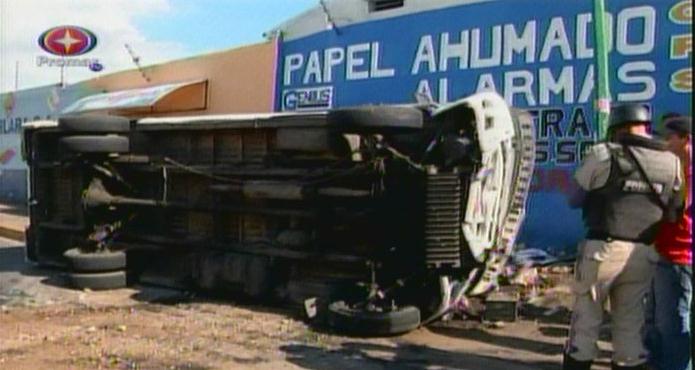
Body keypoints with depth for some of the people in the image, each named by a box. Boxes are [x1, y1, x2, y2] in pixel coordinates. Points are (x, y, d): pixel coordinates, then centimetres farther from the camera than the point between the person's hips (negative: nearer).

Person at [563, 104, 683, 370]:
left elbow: (574, 196, 2)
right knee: (631, 325, 12)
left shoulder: (603, 154, -7)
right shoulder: (673, 163, 6)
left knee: (586, 320, 5)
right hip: (643, 254, 4)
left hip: (603, 249, -4)